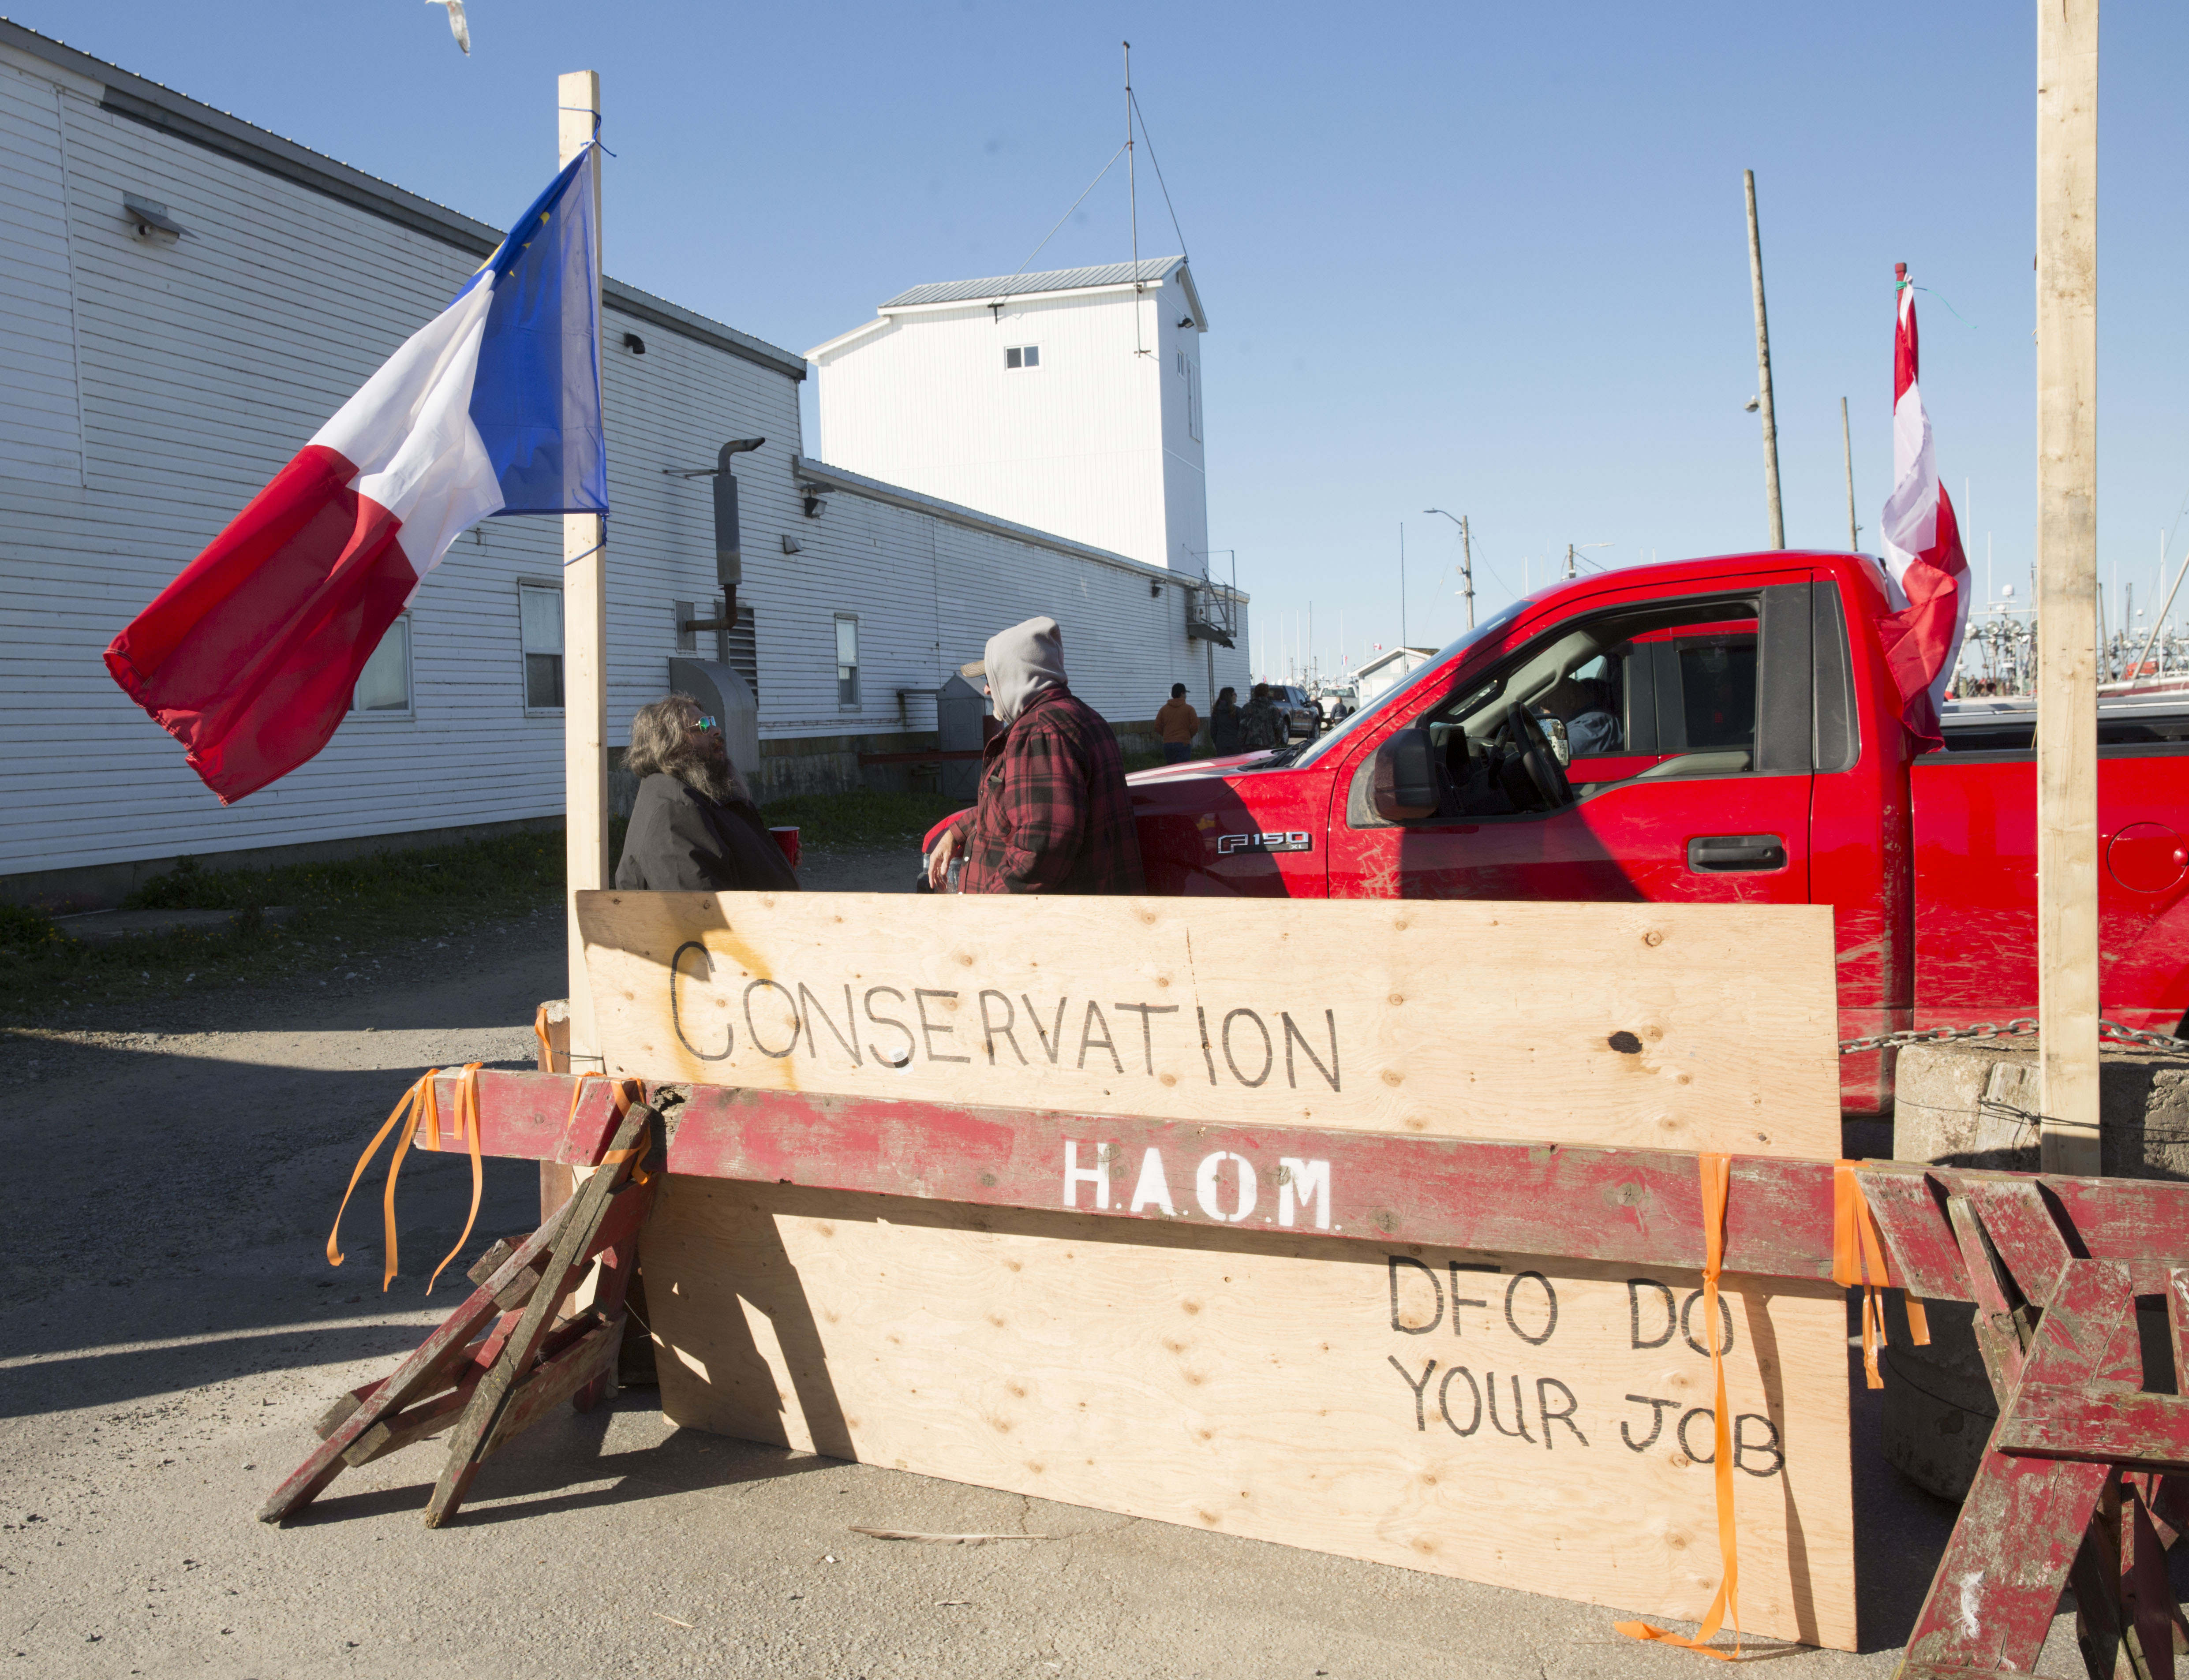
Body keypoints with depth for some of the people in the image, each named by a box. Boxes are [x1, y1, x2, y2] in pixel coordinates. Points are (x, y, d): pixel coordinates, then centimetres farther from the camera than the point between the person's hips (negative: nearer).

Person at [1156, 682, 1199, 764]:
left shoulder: (1164, 709, 8)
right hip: (1183, 744, -4)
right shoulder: (1188, 709, -2)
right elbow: (1196, 726, -8)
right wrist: (1189, 736, 10)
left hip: (1168, 744, 4)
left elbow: (1157, 727, 5)